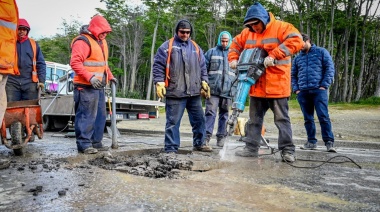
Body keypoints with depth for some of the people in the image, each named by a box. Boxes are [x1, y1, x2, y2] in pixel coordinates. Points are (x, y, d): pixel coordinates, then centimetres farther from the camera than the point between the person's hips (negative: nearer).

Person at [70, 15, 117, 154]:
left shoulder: (101, 41, 19)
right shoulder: (83, 41, -11)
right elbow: (75, 62, -19)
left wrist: (109, 76, 18)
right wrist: (90, 77, -26)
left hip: (99, 86, 10)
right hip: (86, 87, -10)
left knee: (100, 115, 13)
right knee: (86, 115, -7)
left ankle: (96, 142, 23)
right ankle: (84, 144, 3)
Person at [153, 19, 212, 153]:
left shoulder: (196, 47, 17)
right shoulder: (167, 46, 2)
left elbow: (202, 67, 21)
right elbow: (158, 65, -3)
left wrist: (204, 82, 11)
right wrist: (159, 83, -11)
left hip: (194, 92, 5)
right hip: (175, 92, -5)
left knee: (199, 119, 12)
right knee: (173, 121, -2)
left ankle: (199, 144, 29)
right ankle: (171, 149, 8)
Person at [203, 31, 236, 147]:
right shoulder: (211, 52, 7)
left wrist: (235, 88, 10)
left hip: (227, 90, 2)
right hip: (212, 89, -2)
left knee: (224, 114, 8)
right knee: (210, 112, -9)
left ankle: (221, 137, 17)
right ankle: (207, 136, -6)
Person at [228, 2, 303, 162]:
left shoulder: (281, 27, -7)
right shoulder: (248, 32, 9)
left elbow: (296, 41, -22)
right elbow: (236, 44, 21)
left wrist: (273, 55, -29)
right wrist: (233, 59, 2)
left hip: (277, 85, -6)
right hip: (256, 86, 6)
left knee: (282, 118, 1)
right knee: (254, 118, 11)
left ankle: (287, 150, 10)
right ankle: (251, 148, 21)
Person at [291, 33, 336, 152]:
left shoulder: (321, 52, 9)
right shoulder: (298, 57, 19)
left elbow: (330, 68, 2)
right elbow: (293, 75, 22)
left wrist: (324, 85, -7)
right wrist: (295, 89, 8)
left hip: (318, 90, -4)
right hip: (303, 92, 4)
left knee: (323, 116, -10)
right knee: (308, 119, 6)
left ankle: (329, 142, -4)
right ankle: (311, 142, 14)